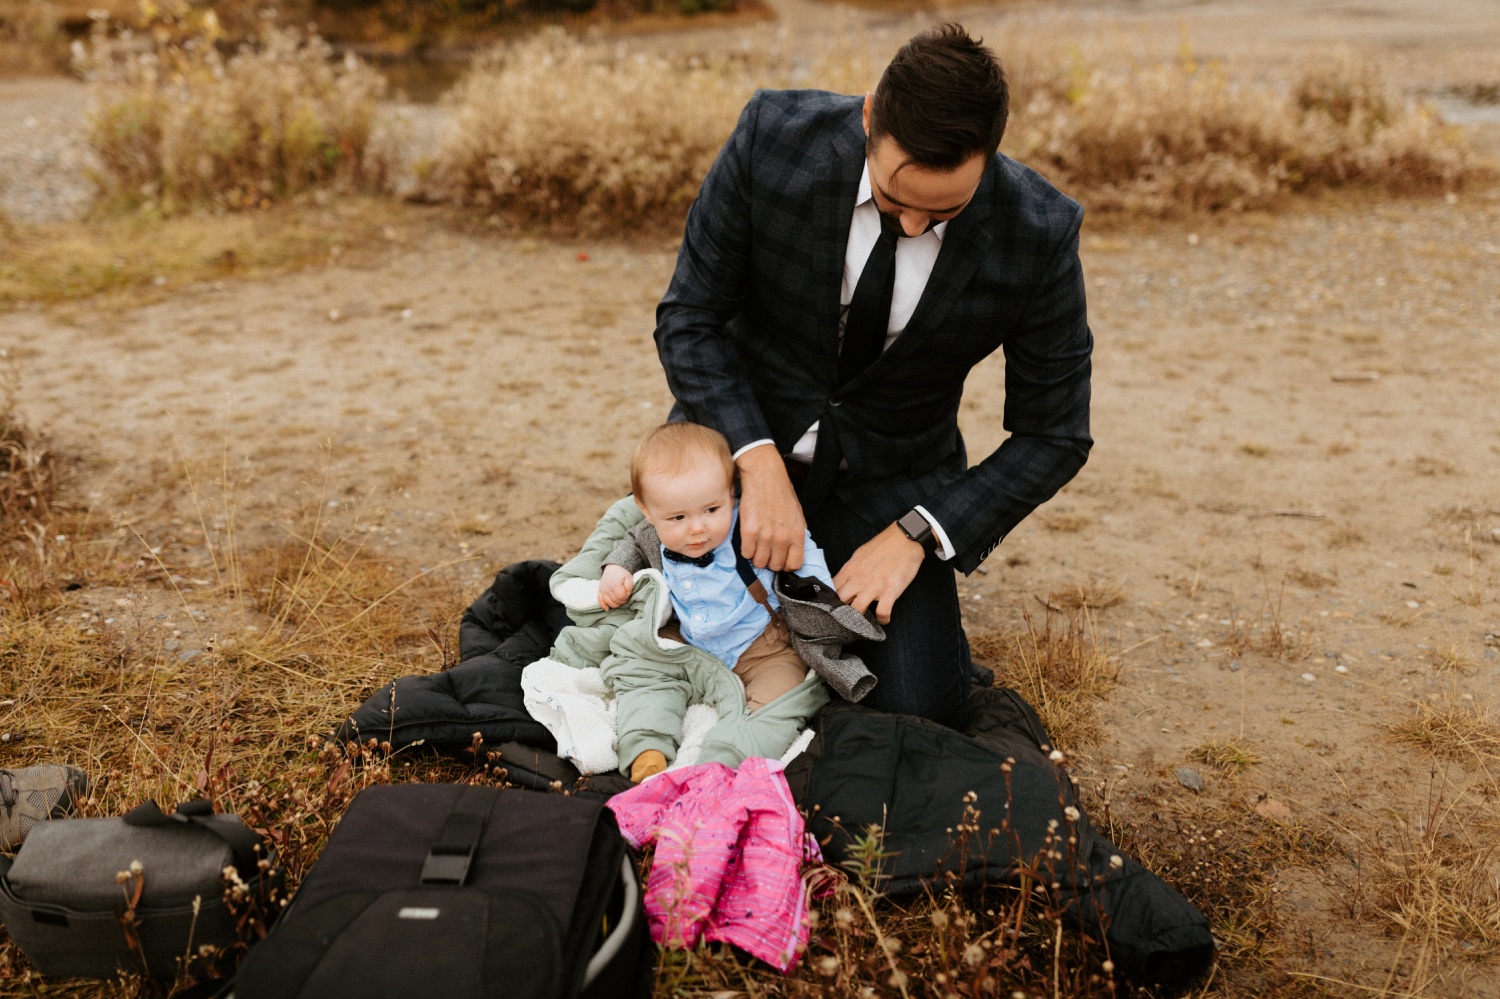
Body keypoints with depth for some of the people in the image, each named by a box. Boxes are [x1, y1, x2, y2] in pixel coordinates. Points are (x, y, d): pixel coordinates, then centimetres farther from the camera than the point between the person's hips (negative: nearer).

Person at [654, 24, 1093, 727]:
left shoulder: (1039, 234, -21)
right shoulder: (773, 136, -22)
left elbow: (1054, 436, -10)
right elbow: (687, 318, -13)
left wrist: (916, 533, -21)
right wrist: (759, 463, -26)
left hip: (890, 478, 0)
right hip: (739, 432, 1)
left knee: (921, 710, -12)